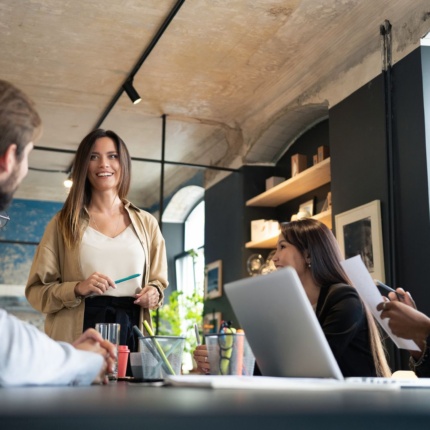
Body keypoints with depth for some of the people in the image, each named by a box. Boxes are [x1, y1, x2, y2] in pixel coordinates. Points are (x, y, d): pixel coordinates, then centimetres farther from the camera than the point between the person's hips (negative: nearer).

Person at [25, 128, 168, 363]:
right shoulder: (64, 222, 6)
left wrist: (154, 293, -2)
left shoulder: (146, 223, 13)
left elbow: (158, 281, 21)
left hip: (131, 333, 2)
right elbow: (37, 290, 4)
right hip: (78, 336, -2)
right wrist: (77, 289, -14)